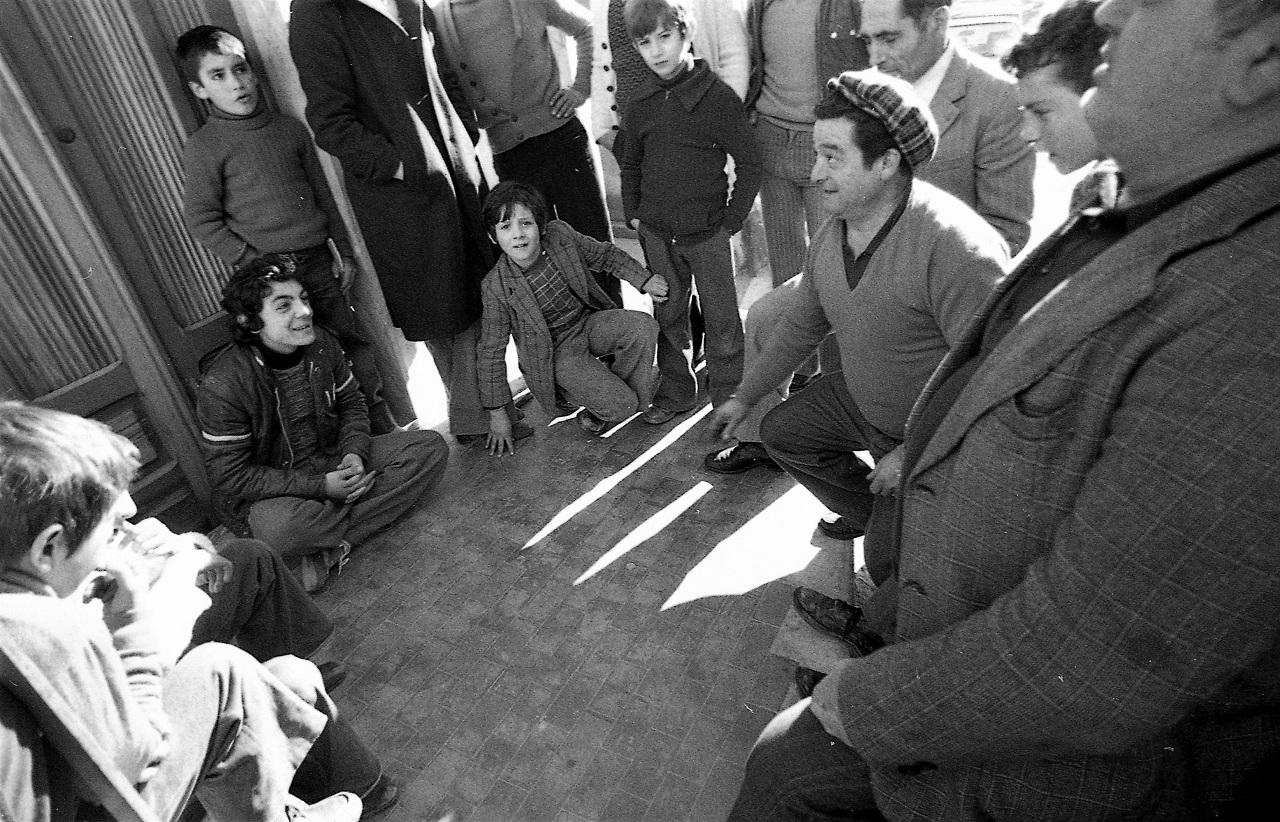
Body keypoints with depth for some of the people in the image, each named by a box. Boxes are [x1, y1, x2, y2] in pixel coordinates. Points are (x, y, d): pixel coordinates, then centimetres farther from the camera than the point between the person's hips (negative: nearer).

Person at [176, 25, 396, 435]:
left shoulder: (289, 128, 9)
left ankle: (384, 428, 22)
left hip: (319, 262, 4)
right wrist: (254, 264, -10)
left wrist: (343, 251, 12)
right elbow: (201, 221, -4)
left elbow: (322, 194, 14)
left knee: (355, 345, 7)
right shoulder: (202, 148, -4)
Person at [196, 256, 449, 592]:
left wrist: (355, 453, -12)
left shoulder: (321, 343, -5)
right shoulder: (221, 385, -21)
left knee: (431, 447, -12)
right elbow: (230, 476, -17)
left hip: (333, 459, 6)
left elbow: (351, 403, 9)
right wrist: (320, 487, -24)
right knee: (278, 528, -42)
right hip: (268, 491, -6)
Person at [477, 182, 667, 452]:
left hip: (590, 321, 4)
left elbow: (606, 255, 7)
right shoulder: (497, 287, -21)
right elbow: (492, 351, -11)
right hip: (557, 352, -4)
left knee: (643, 327, -24)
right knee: (620, 405, -19)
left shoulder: (561, 235, -13)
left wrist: (644, 280, -5)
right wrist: (497, 413, -6)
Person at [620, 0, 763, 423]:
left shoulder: (717, 95, -9)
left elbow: (749, 164, -6)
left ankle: (729, 399, 18)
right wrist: (633, 215, 9)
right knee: (668, 316, 14)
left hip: (708, 232, -4)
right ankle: (675, 392, 29)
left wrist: (732, 218, -8)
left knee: (721, 319, 3)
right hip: (657, 232, 5)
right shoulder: (640, 104, 5)